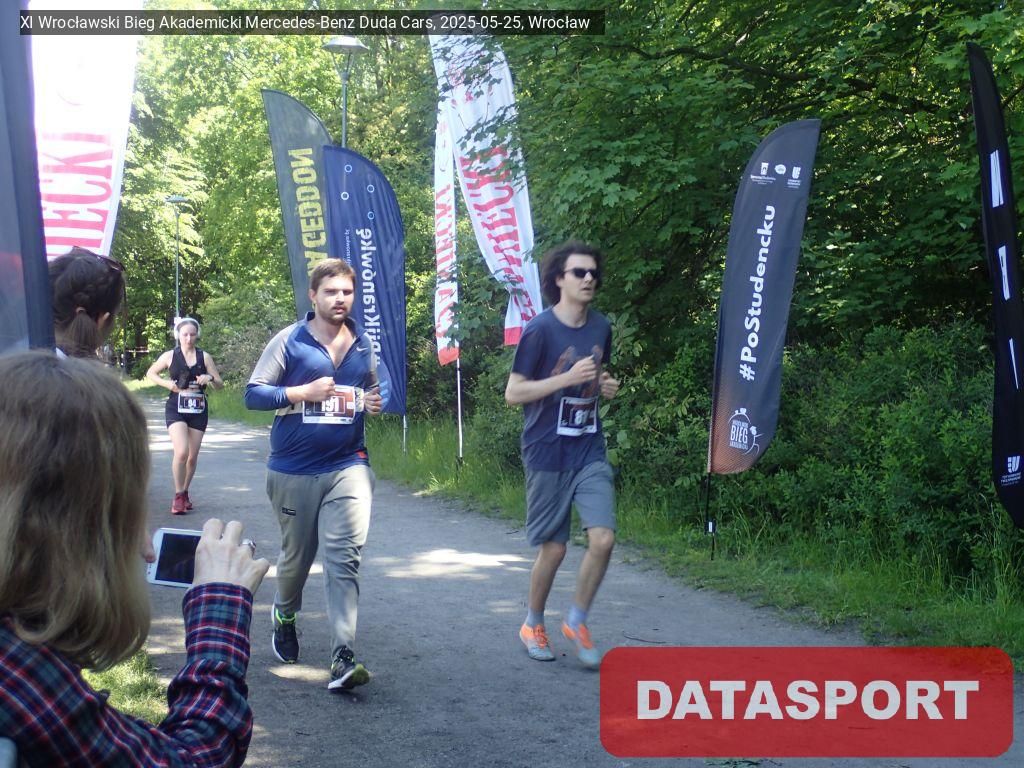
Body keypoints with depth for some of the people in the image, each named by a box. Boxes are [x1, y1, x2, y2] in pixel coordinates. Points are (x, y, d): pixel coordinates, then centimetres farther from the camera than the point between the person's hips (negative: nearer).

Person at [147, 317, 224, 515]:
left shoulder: (204, 357, 2)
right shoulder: (170, 356, 0)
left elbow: (219, 385, 6)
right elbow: (150, 373, 13)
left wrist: (210, 378, -17)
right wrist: (167, 383, -5)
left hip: (198, 411, 2)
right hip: (176, 409, -2)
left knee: (193, 456, 8)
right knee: (181, 452, -19)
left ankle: (185, 493, 28)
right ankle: (178, 495, -5)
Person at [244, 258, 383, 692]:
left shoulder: (365, 345, 9)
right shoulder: (289, 341, -3)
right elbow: (253, 394, -5)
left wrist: (375, 403, 0)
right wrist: (302, 392, -17)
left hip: (348, 466, 1)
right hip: (294, 471, -1)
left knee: (344, 558, -12)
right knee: (296, 555, 14)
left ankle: (343, 657, -15)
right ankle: (285, 615, 46)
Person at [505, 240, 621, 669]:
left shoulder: (601, 328, 7)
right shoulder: (540, 329, -11)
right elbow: (513, 393, -11)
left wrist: (605, 386, 0)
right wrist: (567, 378, -20)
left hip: (590, 450, 5)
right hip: (547, 453, -4)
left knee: (603, 539, -8)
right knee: (553, 548, 4)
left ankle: (576, 622, 13)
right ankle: (533, 626, 27)